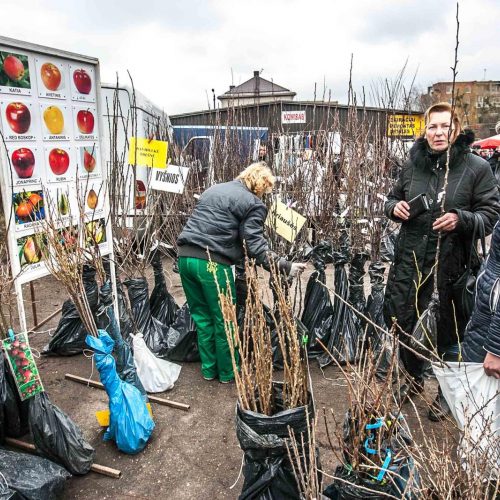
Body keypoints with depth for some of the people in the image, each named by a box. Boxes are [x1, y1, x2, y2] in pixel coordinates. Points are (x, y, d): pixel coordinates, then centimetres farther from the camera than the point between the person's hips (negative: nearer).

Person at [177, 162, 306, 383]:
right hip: (212, 263, -7)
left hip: (185, 256, 7)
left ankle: (209, 369, 29)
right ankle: (228, 373, 23)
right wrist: (285, 266, -8)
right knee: (224, 320, 10)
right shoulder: (253, 203, -1)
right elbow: (255, 246, -10)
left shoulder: (213, 189, 23)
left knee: (202, 316, 18)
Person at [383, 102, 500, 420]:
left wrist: (461, 219, -22)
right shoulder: (413, 164, 6)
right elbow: (393, 198, 19)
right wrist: (394, 207, -4)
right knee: (399, 319, 12)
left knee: (450, 332, 9)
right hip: (410, 260, 4)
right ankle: (415, 377, 40)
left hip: (451, 264, -3)